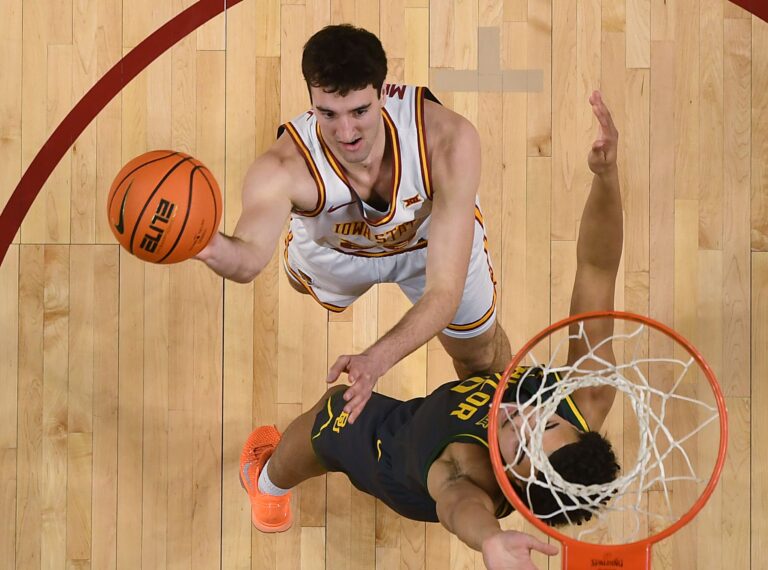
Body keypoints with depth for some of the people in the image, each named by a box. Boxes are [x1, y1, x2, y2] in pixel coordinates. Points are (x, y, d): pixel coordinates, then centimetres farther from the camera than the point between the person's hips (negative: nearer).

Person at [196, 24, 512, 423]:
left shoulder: (449, 140, -46)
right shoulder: (285, 168, -45)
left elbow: (444, 292, -47)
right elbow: (252, 255, -65)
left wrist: (376, 361, -64)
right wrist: (218, 250, -91)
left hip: (436, 238, 1)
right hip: (332, 250, 0)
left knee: (481, 358, 20)